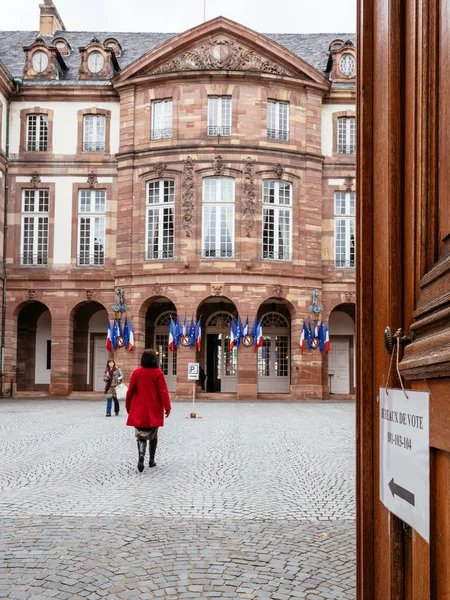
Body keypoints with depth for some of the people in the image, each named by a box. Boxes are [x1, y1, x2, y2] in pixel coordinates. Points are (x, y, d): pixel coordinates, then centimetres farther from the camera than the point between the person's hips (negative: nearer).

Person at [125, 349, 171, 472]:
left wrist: (128, 406, 14)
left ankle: (141, 454, -24)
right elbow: (163, 391, -10)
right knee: (153, 435, 15)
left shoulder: (137, 372, -3)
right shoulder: (158, 373, -8)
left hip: (139, 410, 1)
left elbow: (130, 390, 2)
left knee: (141, 435, 2)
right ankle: (151, 460, 20)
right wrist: (167, 407, -5)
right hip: (154, 410, -1)